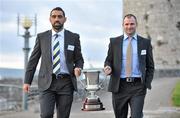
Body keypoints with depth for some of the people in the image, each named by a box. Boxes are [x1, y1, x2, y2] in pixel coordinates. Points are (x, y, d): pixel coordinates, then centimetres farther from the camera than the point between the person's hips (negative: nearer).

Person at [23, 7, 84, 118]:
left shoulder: (74, 37, 7)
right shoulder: (41, 37, 8)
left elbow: (79, 59, 13)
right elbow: (33, 60, 10)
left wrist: (78, 68, -10)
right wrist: (27, 81, 5)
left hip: (66, 83, 1)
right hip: (47, 83, 0)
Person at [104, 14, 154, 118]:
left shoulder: (145, 42, 7)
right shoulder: (114, 42, 8)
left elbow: (150, 66, 10)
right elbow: (109, 60, 12)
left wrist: (147, 84, 0)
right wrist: (108, 67, -11)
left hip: (138, 87, -1)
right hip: (119, 87, 1)